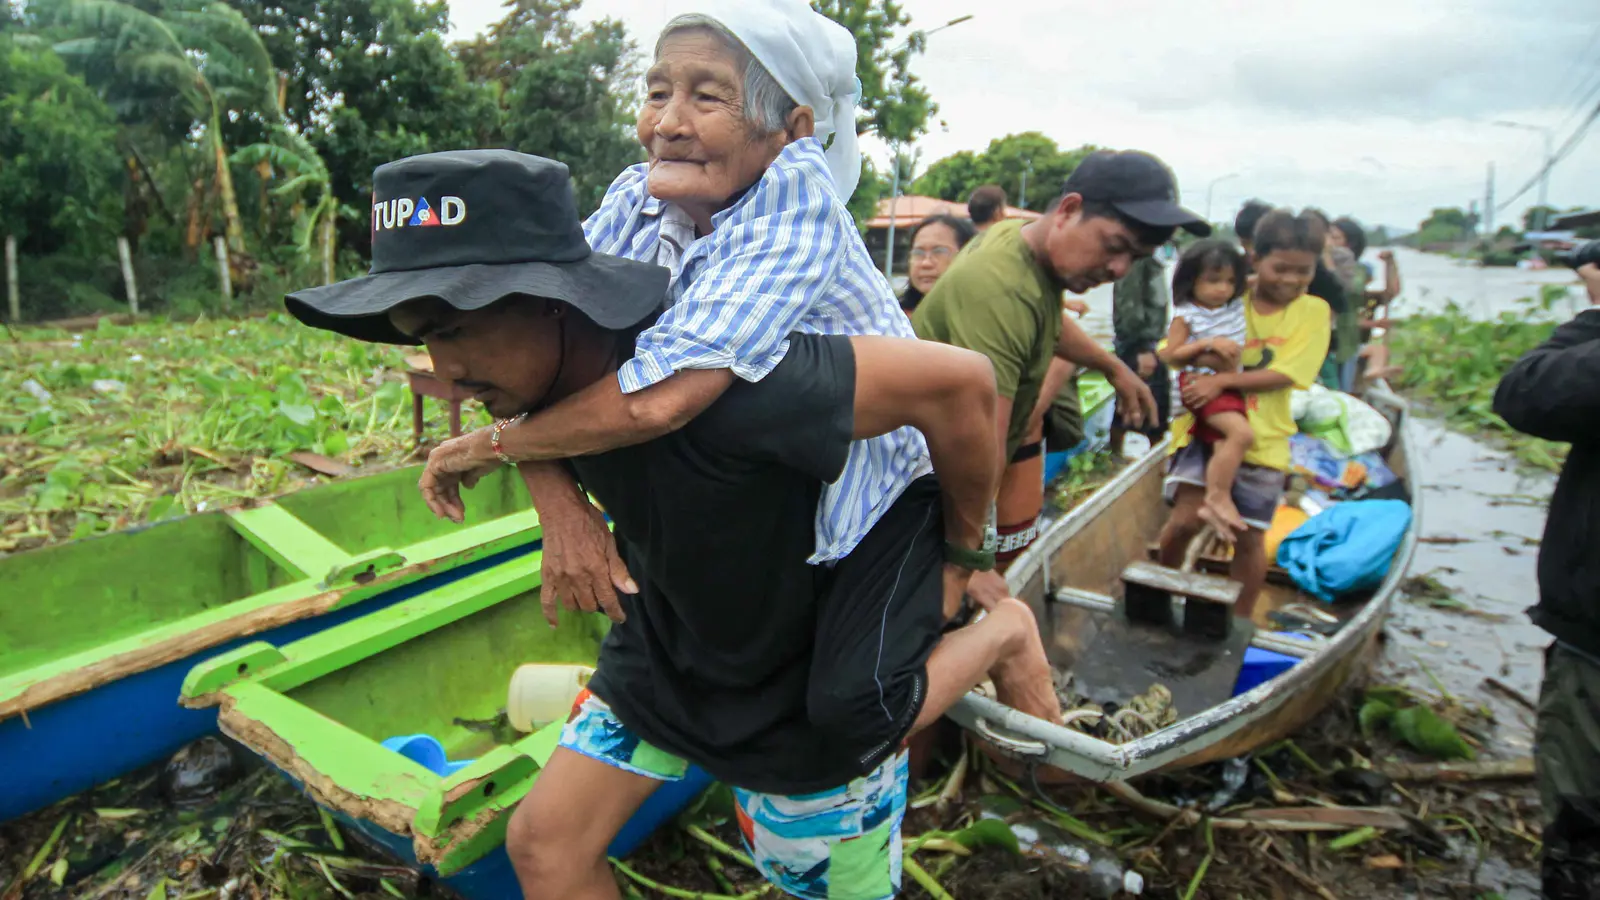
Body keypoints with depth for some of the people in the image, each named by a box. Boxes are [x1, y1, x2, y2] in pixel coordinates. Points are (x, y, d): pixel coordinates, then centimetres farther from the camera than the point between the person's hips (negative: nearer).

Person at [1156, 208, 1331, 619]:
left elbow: (1284, 375, -11)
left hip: (1262, 440, 1)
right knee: (1187, 517, -14)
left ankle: (1241, 621, 29)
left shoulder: (1313, 311, 1)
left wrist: (1222, 380, -23)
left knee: (1249, 536, 9)